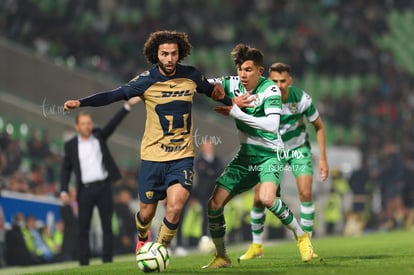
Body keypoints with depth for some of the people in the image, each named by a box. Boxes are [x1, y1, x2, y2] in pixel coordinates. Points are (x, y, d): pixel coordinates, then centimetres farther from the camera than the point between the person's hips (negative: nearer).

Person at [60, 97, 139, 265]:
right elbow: (66, 169, 6)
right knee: (83, 228, 0)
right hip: (85, 190, -1)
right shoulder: (71, 145, 5)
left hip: (104, 187, 1)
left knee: (107, 226, 0)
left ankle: (107, 262, 2)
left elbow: (113, 123, -4)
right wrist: (64, 191, -5)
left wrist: (128, 106, -18)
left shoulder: (99, 136, 8)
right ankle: (84, 263, 4)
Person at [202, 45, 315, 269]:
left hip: (269, 155, -6)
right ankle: (221, 257, 17)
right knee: (215, 204, -3)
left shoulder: (270, 90, -16)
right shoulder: (233, 84, -1)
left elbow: (272, 125, -29)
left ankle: (301, 236, -7)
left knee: (266, 199, -32)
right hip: (245, 155, 6)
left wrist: (236, 113, -29)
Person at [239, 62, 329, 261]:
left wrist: (322, 158, -7)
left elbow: (319, 127, -6)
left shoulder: (301, 98, -20)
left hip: (298, 149, -1)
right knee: (259, 198, -5)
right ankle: (257, 245, 16)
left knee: (305, 192, -19)